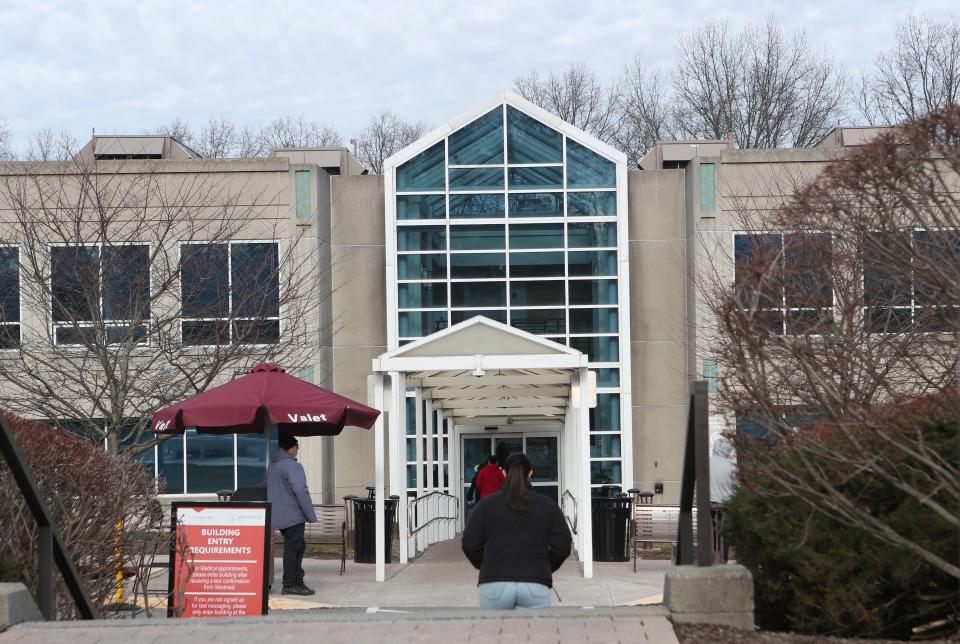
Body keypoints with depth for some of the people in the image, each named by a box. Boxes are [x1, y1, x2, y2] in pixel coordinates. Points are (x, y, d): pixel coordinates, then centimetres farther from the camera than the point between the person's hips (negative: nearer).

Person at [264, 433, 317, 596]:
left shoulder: (271, 466, 14)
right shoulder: (292, 466, -16)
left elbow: (264, 488, 23)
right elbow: (301, 492, -21)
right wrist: (311, 516, -16)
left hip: (278, 517, 9)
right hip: (293, 517, -9)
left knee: (299, 547, 16)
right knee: (292, 549, -3)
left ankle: (297, 582, 17)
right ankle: (289, 585, -1)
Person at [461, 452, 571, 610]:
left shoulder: (486, 504, 7)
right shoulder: (547, 505, 9)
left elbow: (469, 544, 2)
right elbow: (563, 545, 5)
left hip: (495, 584, 0)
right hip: (536, 585, 0)